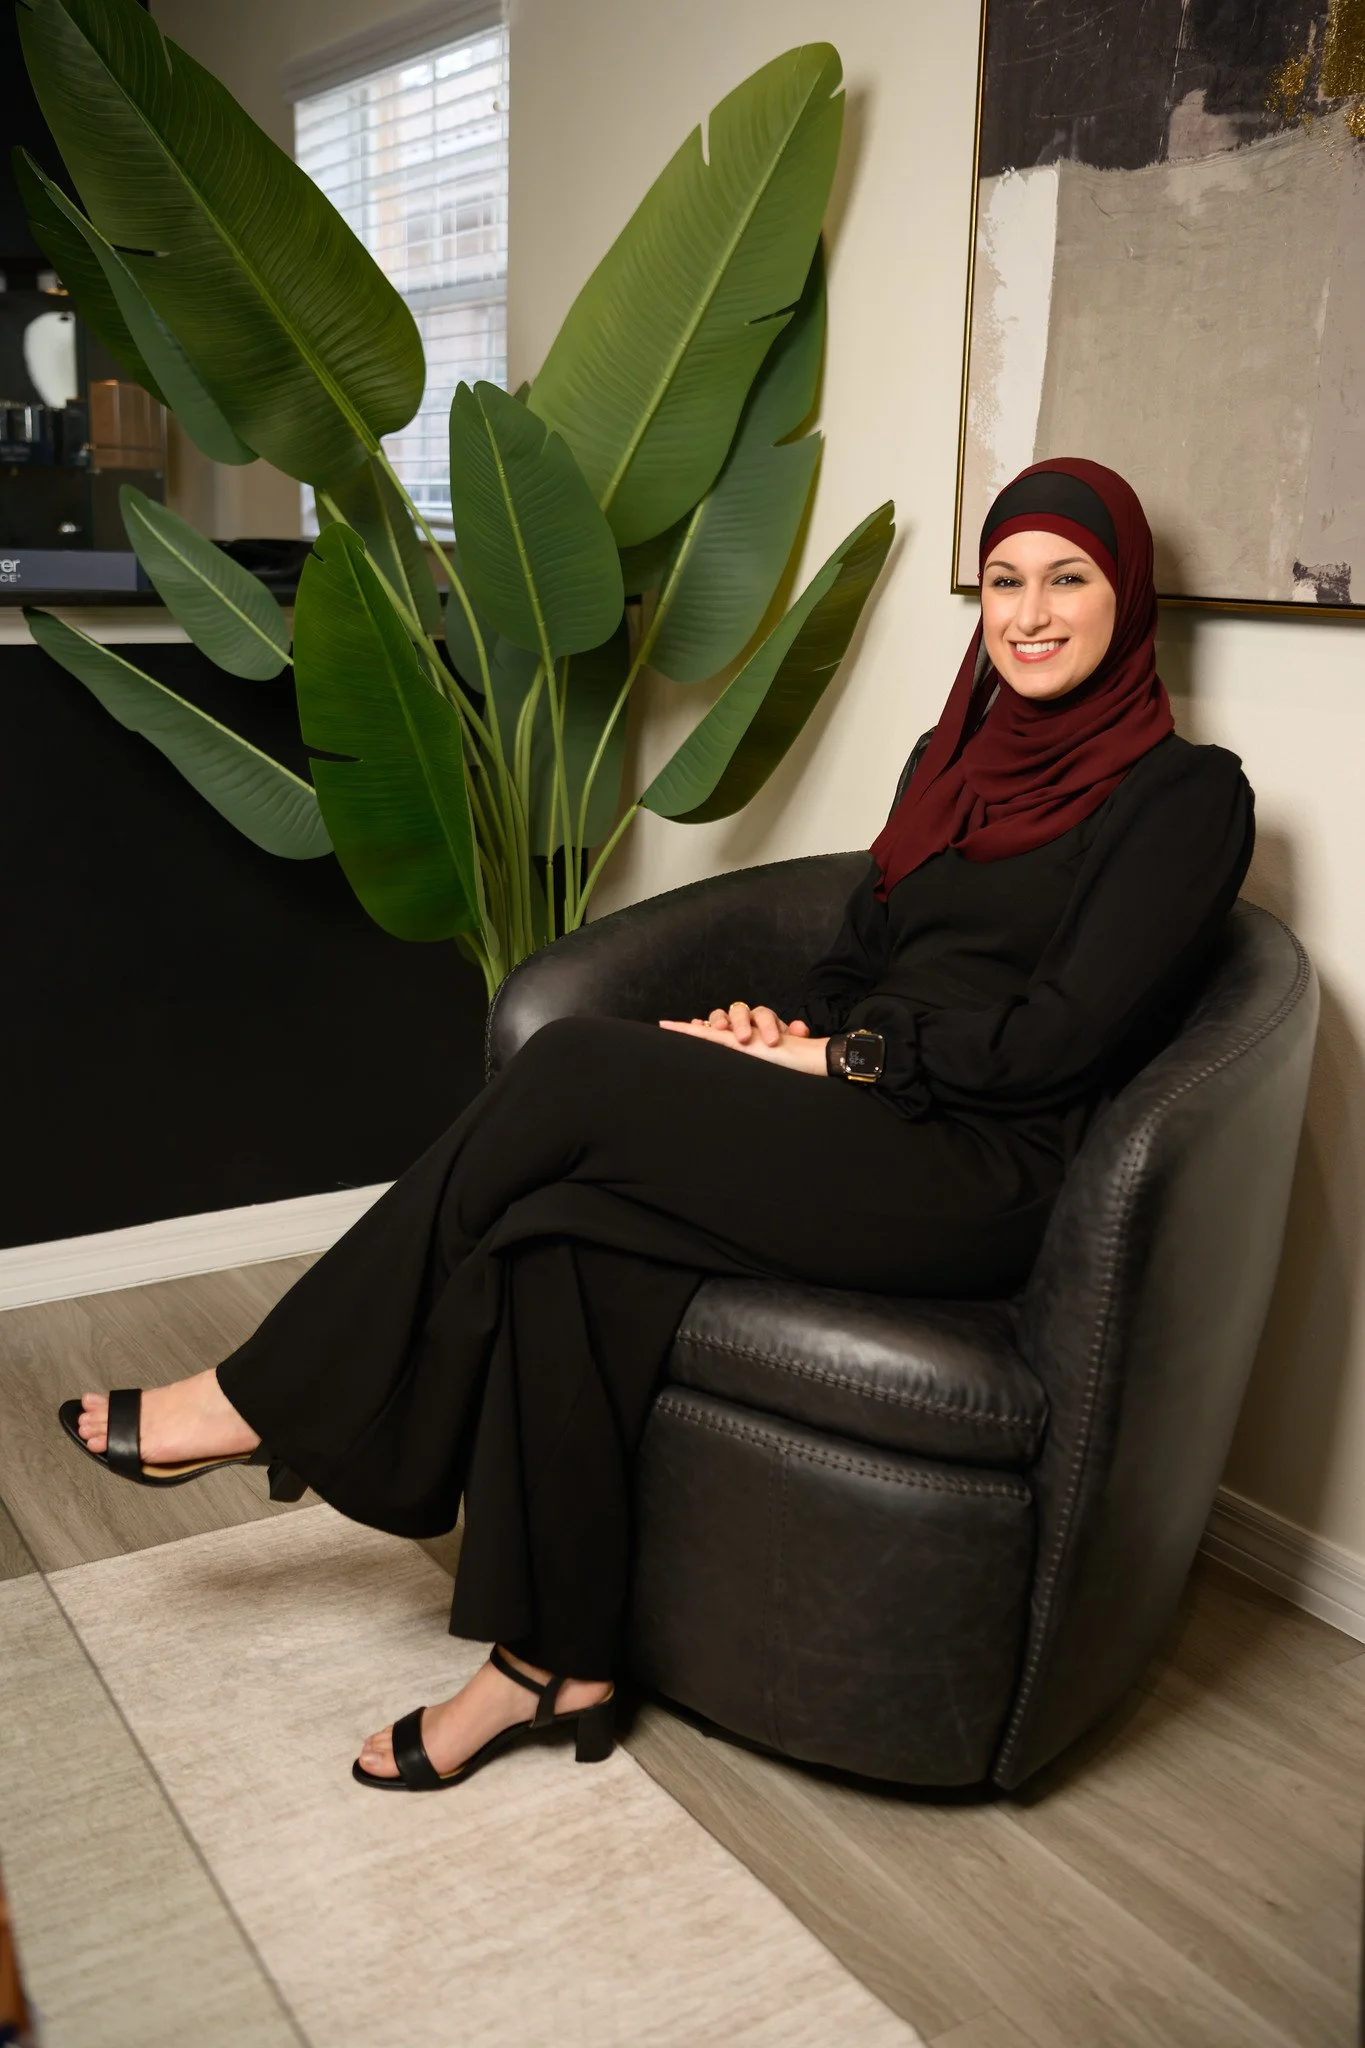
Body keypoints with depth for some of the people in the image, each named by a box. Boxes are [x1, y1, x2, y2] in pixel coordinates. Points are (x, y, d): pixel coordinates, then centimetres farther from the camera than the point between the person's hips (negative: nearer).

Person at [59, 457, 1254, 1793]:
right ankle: (552, 1663, -11)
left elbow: (1061, 1037, -11)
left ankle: (269, 1400, -8)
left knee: (578, 1069, -23)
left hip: (984, 1178, -6)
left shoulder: (1186, 793, -1)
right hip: (859, 1131, 7)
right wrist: (782, 1030, -2)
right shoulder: (955, 757, 20)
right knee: (566, 1230, -23)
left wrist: (836, 1057, -11)